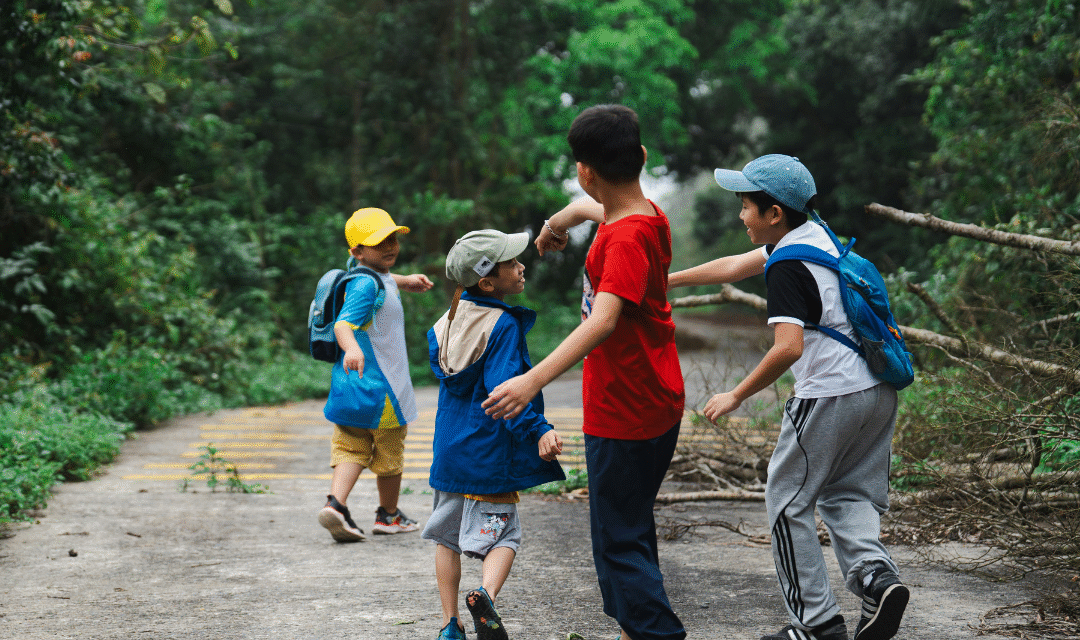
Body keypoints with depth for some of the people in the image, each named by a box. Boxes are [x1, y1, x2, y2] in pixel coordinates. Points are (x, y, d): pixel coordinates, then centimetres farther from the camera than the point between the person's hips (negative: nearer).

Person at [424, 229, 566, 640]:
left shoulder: (446, 323, 6)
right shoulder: (504, 325, -15)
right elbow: (504, 388, -25)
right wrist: (538, 430, -30)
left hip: (449, 448, 6)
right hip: (490, 452, -6)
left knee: (447, 535, 14)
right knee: (502, 534, 2)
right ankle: (486, 594, -24)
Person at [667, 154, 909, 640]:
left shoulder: (786, 269, -16)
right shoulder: (815, 235, 12)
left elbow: (789, 347, -27)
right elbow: (734, 267, 21)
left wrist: (736, 396, -16)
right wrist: (664, 280, 25)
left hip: (830, 397, -9)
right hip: (878, 390, 9)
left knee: (788, 501, 6)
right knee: (847, 494, 19)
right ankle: (874, 573, -6)